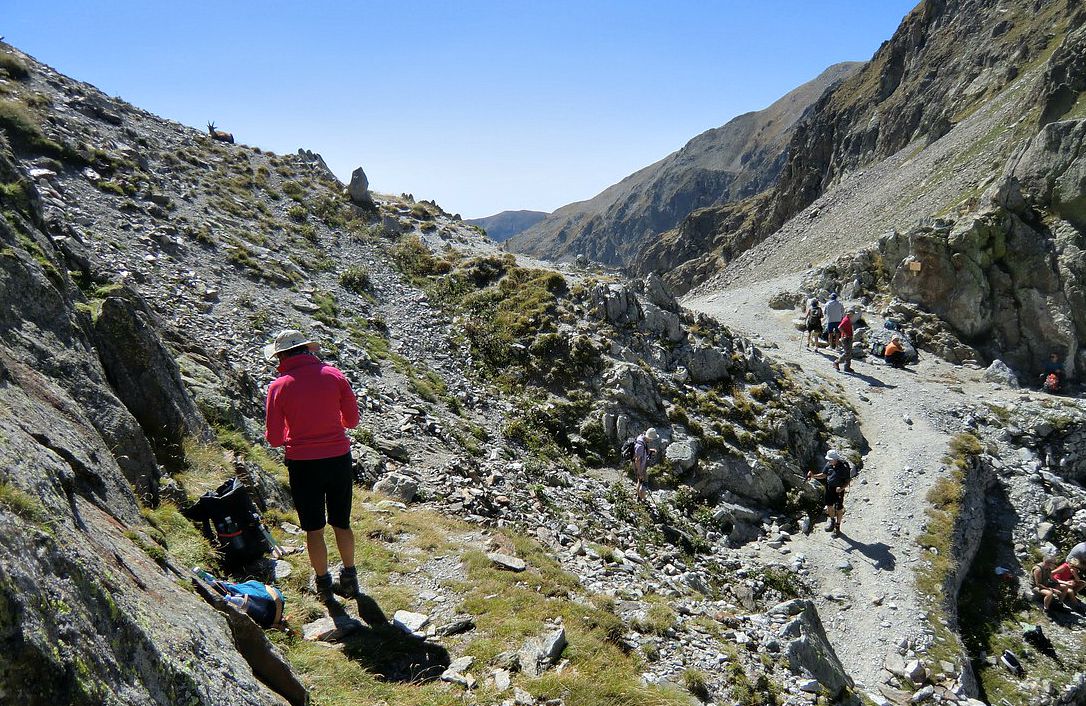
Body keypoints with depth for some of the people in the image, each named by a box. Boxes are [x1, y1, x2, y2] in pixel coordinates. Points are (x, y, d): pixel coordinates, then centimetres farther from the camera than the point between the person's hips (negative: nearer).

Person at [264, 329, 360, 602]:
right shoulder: (334, 375, -4)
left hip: (302, 465, -2)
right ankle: (350, 579, 32)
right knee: (342, 524, 19)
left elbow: (274, 438, -6)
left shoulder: (280, 386, -9)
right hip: (339, 459, 2)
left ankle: (324, 584, 28)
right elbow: (352, 420, 3)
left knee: (314, 529, 14)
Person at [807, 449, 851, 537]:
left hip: (839, 490, -5)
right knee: (829, 506, 16)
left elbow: (847, 481, -14)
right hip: (829, 488, 5)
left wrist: (842, 488, -30)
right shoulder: (828, 465, -7)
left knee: (839, 509, 6)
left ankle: (837, 527, 24)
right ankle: (832, 520, 44)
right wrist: (813, 475, -8)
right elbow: (823, 475, 7)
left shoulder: (843, 467, -22)